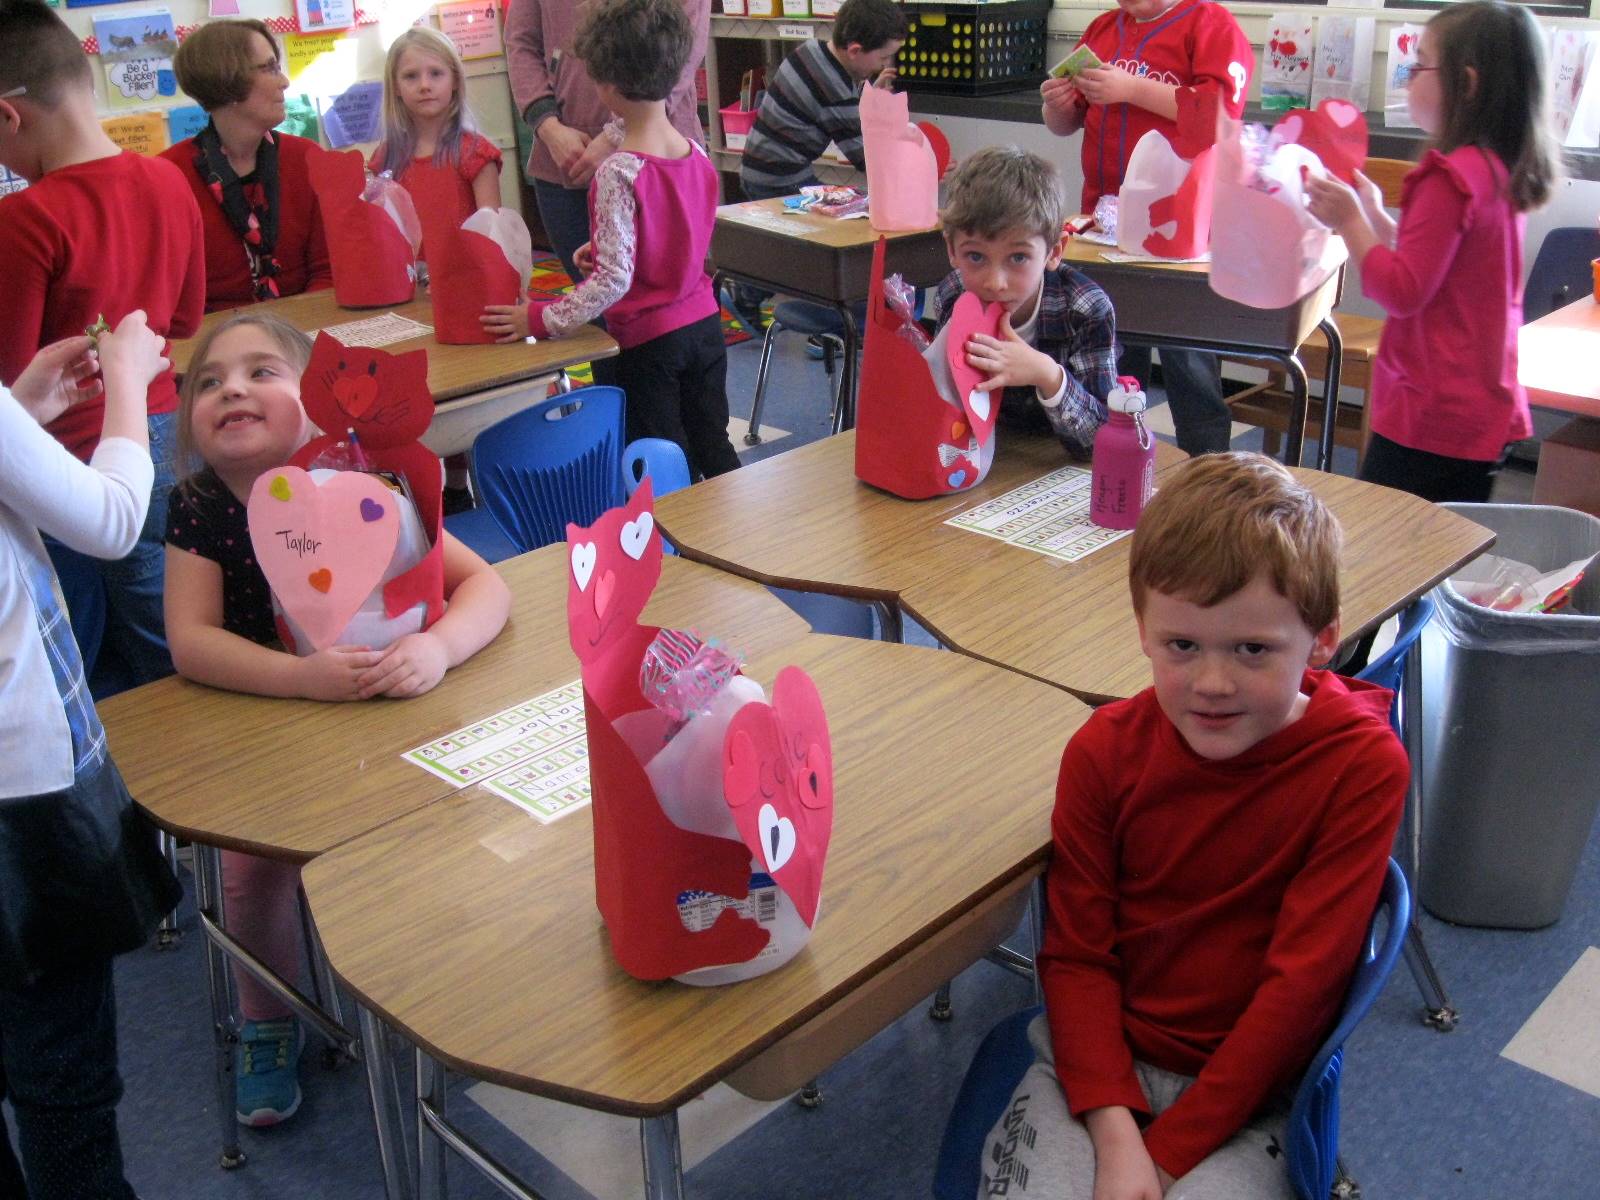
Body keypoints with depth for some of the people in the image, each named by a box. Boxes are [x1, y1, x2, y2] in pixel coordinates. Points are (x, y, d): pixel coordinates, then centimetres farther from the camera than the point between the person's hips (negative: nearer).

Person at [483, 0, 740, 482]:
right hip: (705, 324, 6)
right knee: (714, 448, 17)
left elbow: (614, 280, -22)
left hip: (650, 339, -6)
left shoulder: (618, 174, -21)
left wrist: (540, 319, -14)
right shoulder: (697, 154, 0)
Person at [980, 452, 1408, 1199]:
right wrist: (1114, 1132, -19)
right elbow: (1076, 951, -5)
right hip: (1100, 1056, 2)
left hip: (1247, 1090, -1)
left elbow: (1302, 982, -15)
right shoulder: (1106, 750, -8)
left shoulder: (1362, 766, -15)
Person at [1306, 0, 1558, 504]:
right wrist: (1375, 216, 15)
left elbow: (1402, 292, -19)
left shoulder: (1450, 177, -17)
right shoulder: (1506, 172, 11)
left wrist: (1350, 220, -10)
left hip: (1432, 416, -10)